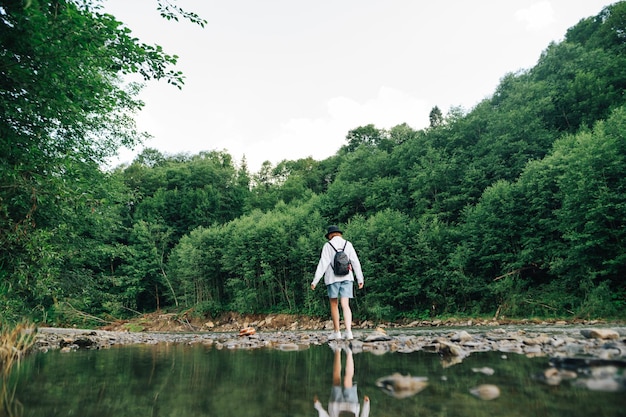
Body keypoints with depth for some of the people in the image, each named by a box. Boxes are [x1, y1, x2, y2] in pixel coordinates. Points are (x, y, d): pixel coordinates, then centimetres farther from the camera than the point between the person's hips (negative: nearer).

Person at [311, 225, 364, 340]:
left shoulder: (328, 245, -2)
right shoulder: (348, 244, 6)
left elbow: (323, 264, -9)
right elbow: (355, 262, 2)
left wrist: (315, 281, -9)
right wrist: (360, 279, 5)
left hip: (332, 278, -2)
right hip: (346, 278, 2)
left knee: (334, 305, 11)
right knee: (345, 305, -1)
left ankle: (336, 332, 16)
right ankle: (348, 331, -17)